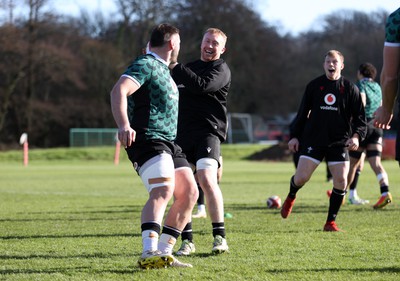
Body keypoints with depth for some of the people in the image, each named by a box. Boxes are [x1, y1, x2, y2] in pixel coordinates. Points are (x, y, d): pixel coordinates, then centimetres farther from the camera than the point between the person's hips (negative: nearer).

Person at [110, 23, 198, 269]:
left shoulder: (163, 70, 24)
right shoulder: (146, 65, -8)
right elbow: (119, 91, -24)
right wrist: (124, 125, -37)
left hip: (169, 143, 10)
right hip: (148, 140, -10)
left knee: (189, 193, 3)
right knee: (163, 190, -27)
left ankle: (164, 252, 5)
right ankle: (149, 253, -39)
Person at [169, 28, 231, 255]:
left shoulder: (221, 69, 1)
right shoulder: (191, 67, 24)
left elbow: (201, 86, -18)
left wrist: (175, 67, -14)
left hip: (208, 132, -7)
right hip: (182, 134, 7)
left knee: (207, 179, -24)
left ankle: (220, 237, -19)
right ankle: (187, 241, 7)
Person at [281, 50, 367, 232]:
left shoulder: (350, 88, 3)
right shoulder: (314, 86, 6)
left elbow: (360, 117, 4)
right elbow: (302, 113, 13)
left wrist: (356, 135, -13)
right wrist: (294, 136, 9)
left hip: (339, 142, 0)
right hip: (313, 139, 0)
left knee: (341, 181, -10)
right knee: (301, 177, -10)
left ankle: (330, 222, 5)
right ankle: (291, 197, 27)